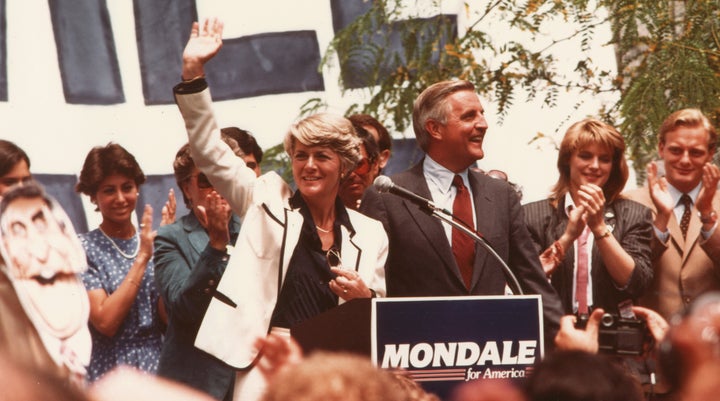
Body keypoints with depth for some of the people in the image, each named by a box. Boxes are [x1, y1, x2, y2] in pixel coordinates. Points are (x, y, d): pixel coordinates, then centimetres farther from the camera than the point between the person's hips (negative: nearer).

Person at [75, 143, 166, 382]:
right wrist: (141, 259, -14)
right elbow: (105, 322, -16)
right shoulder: (84, 249, -5)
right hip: (111, 376, -4)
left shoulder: (153, 243, 7)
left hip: (159, 370, 4)